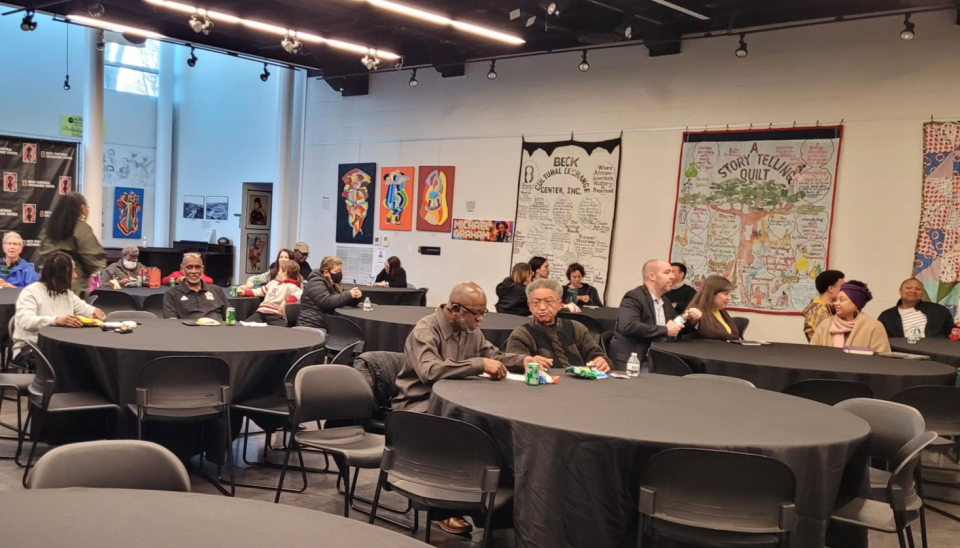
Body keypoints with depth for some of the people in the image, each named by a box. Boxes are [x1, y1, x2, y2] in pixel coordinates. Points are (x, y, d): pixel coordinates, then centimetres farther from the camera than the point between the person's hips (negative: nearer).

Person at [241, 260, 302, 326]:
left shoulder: (290, 286, -2)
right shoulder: (273, 282, 27)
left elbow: (299, 293, -22)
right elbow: (260, 291, 38)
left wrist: (285, 301, -35)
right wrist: (244, 292, 31)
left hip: (276, 315, -8)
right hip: (261, 312, 8)